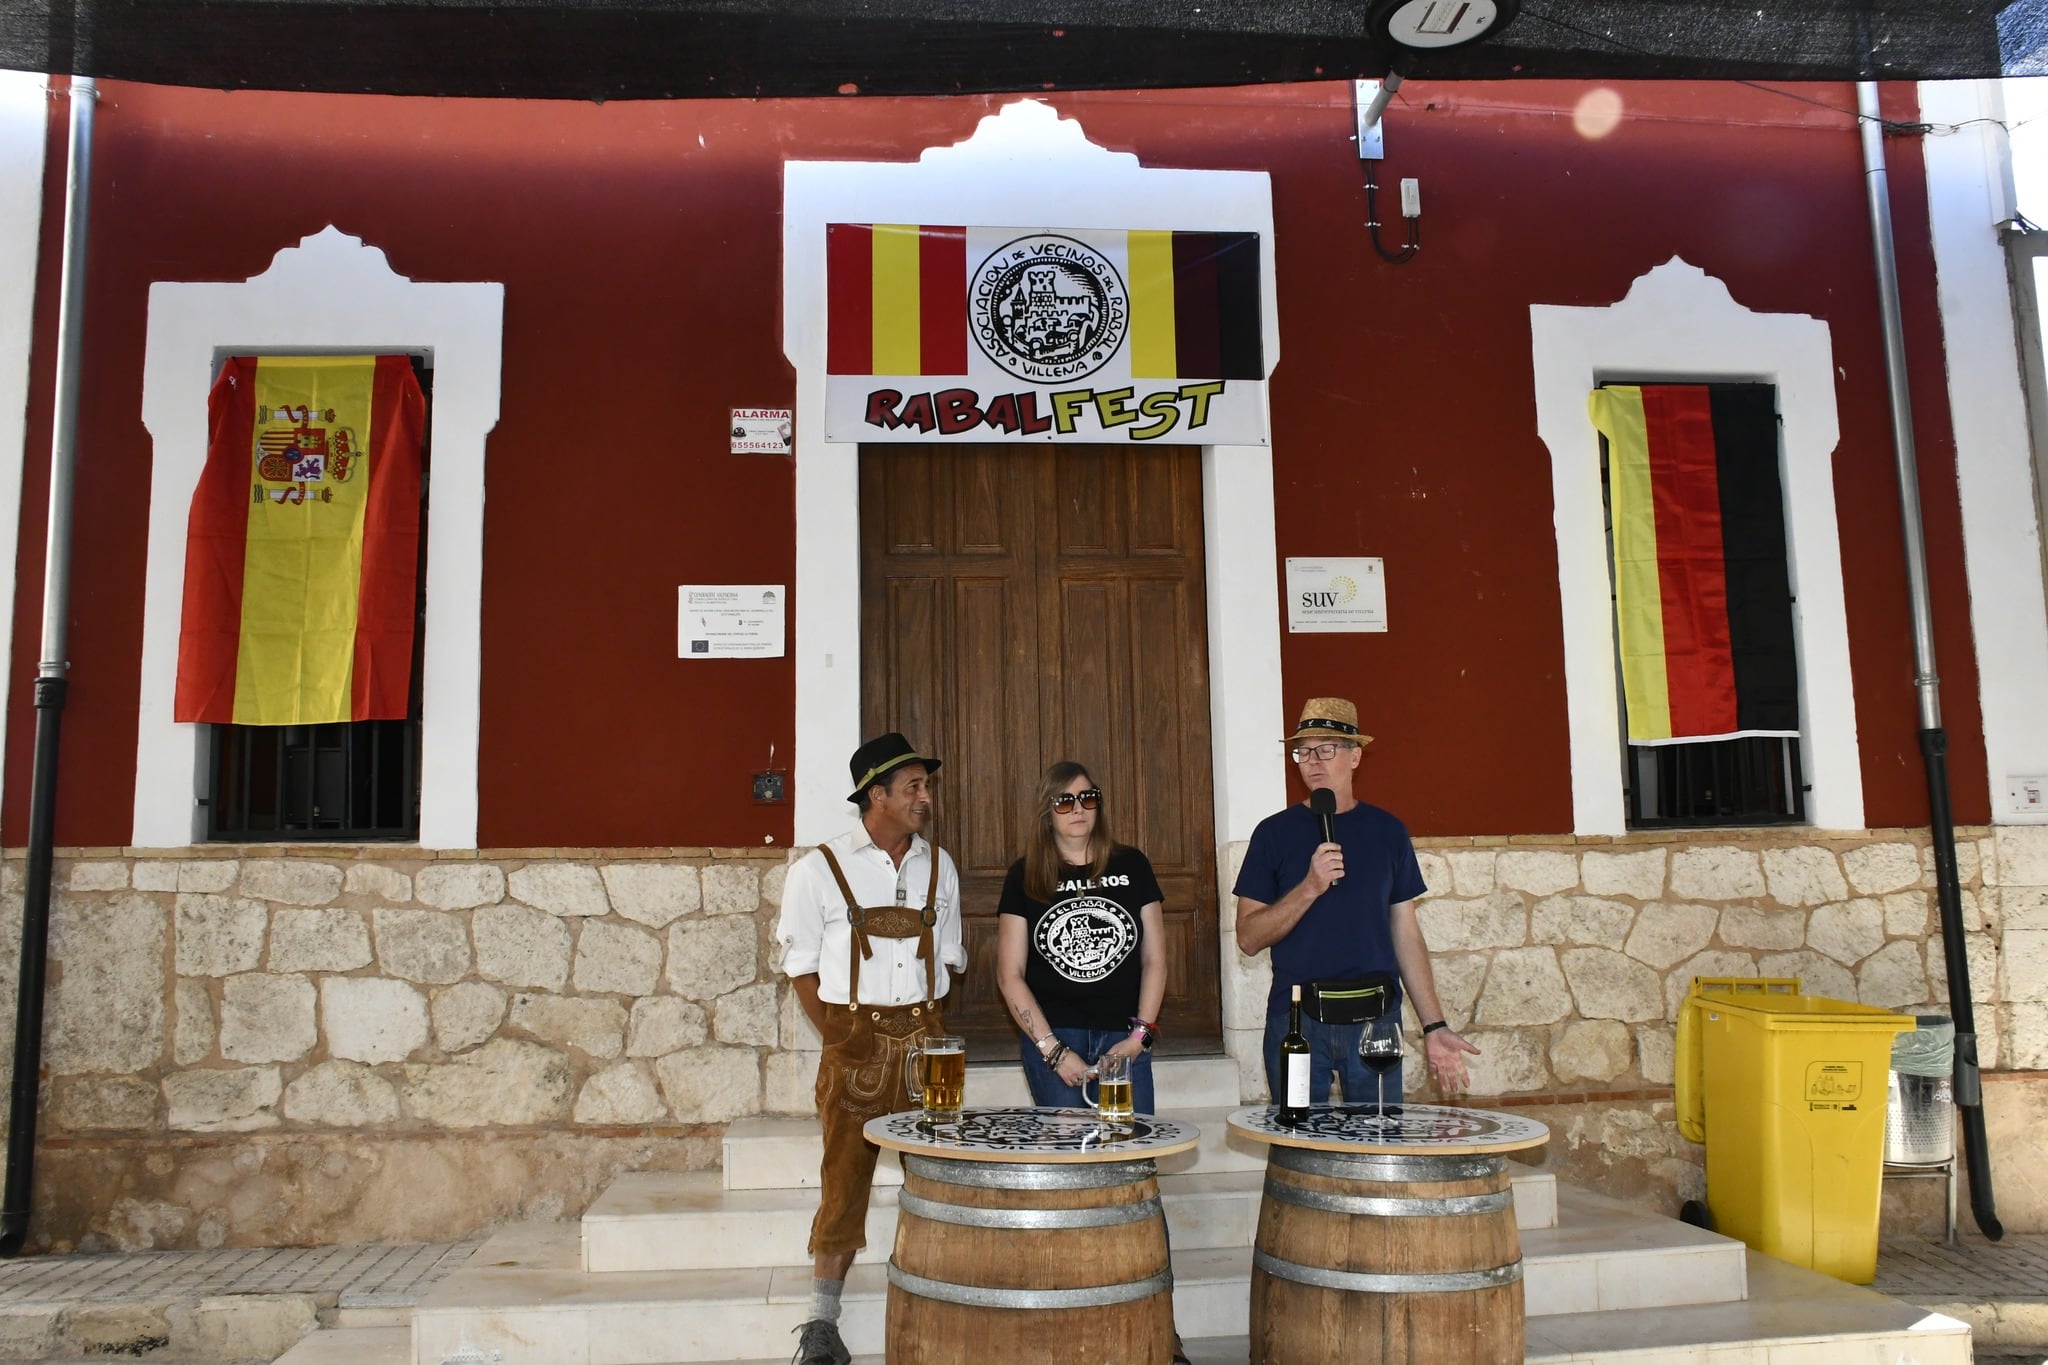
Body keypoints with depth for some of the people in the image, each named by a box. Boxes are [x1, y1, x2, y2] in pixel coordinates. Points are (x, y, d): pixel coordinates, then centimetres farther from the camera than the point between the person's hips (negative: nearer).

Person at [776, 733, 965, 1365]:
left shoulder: (939, 867, 8)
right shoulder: (821, 869, -3)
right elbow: (801, 963, 1)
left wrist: (923, 1020, 6)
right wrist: (838, 1037, -4)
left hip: (923, 1038, 3)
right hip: (855, 1040, -3)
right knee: (846, 1174, 1)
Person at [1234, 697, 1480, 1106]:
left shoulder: (1387, 831, 8)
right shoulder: (1275, 833, 1)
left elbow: (1406, 934, 10)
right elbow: (1248, 939, -3)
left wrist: (1434, 1026, 5)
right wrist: (1310, 887, -16)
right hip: (1296, 1019, -1)